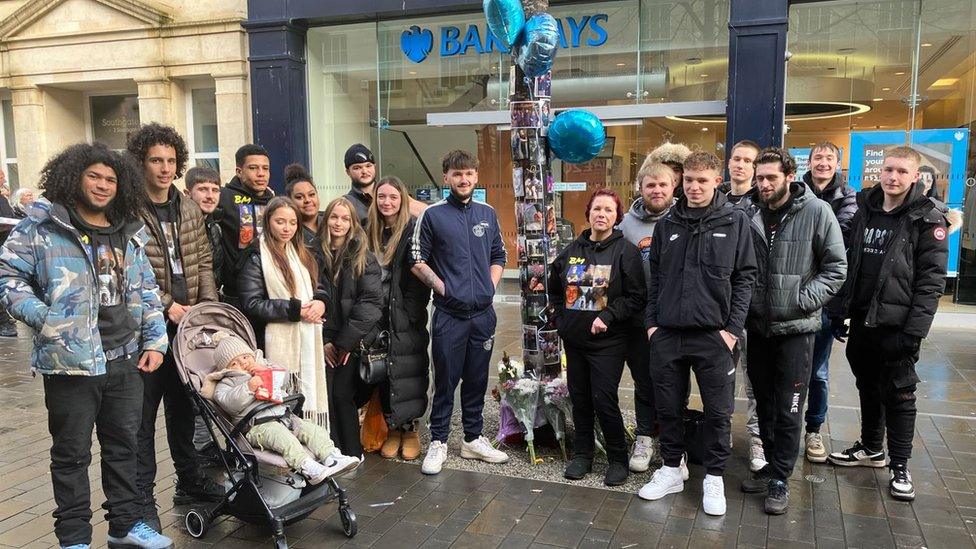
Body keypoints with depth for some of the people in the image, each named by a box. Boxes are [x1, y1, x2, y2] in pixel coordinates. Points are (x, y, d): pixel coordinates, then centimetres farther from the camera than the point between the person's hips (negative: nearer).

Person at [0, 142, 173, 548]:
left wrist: (155, 341, 8)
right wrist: (46, 320, -15)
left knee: (124, 445, 15)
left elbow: (145, 291, 15)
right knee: (72, 453, 7)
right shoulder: (42, 225, -5)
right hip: (71, 361, -5)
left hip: (125, 359, 5)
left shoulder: (130, 233, 12)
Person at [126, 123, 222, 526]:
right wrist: (167, 305, -15)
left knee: (183, 405, 17)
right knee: (144, 413, 2)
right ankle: (143, 498, 13)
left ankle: (189, 481, 31)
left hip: (188, 323, 6)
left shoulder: (190, 210, 10)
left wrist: (208, 305, 2)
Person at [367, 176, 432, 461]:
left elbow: (419, 277, -10)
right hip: (379, 317, 4)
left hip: (406, 319, -4)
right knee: (383, 372, 8)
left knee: (408, 373, 1)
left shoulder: (414, 230, -6)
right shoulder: (371, 232, 9)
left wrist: (410, 315, -14)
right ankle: (392, 428, 20)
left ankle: (411, 429, 15)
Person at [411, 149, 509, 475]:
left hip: (483, 313, 4)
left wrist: (490, 286, 4)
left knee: (477, 379, 13)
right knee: (446, 380, 3)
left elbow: (498, 257, 18)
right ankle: (438, 443, 17)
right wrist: (444, 288, -7)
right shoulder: (433, 216, -3)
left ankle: (473, 439, 27)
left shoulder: (487, 214, 10)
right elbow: (417, 262, -2)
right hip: (449, 314, -4)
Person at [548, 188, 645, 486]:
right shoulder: (573, 249, 8)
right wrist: (560, 317, 12)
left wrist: (608, 316, -17)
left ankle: (618, 459, 13)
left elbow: (636, 296, -9)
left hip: (607, 340, -5)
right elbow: (555, 288, 21)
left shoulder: (625, 251, -6)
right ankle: (582, 455, 27)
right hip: (574, 338, 5)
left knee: (604, 400, -7)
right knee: (579, 398, 11)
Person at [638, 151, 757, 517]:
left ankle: (714, 476, 21)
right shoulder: (667, 225, 8)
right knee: (669, 407, 11)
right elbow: (655, 278, 12)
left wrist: (733, 328, -8)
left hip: (714, 335, -2)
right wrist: (651, 323, 5)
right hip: (667, 334, 3)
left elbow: (745, 278, -1)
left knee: (718, 411, 5)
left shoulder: (735, 221, 0)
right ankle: (672, 468, 28)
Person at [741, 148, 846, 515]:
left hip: (796, 328, -4)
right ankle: (770, 464, 31)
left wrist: (802, 300, -16)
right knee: (764, 402, 15)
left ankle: (780, 479, 15)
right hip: (758, 325, 4)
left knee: (788, 408, 2)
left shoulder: (816, 212, -8)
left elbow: (836, 268, -6)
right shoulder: (751, 214, 2)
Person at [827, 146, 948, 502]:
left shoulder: (927, 219, -8)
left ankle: (899, 467, 17)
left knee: (899, 395, 4)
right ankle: (871, 448, 34)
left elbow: (931, 281, -12)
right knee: (868, 388, 17)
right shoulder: (864, 210, 7)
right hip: (861, 321, 5)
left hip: (897, 326, -5)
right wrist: (838, 310, 6)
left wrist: (914, 331, -17)